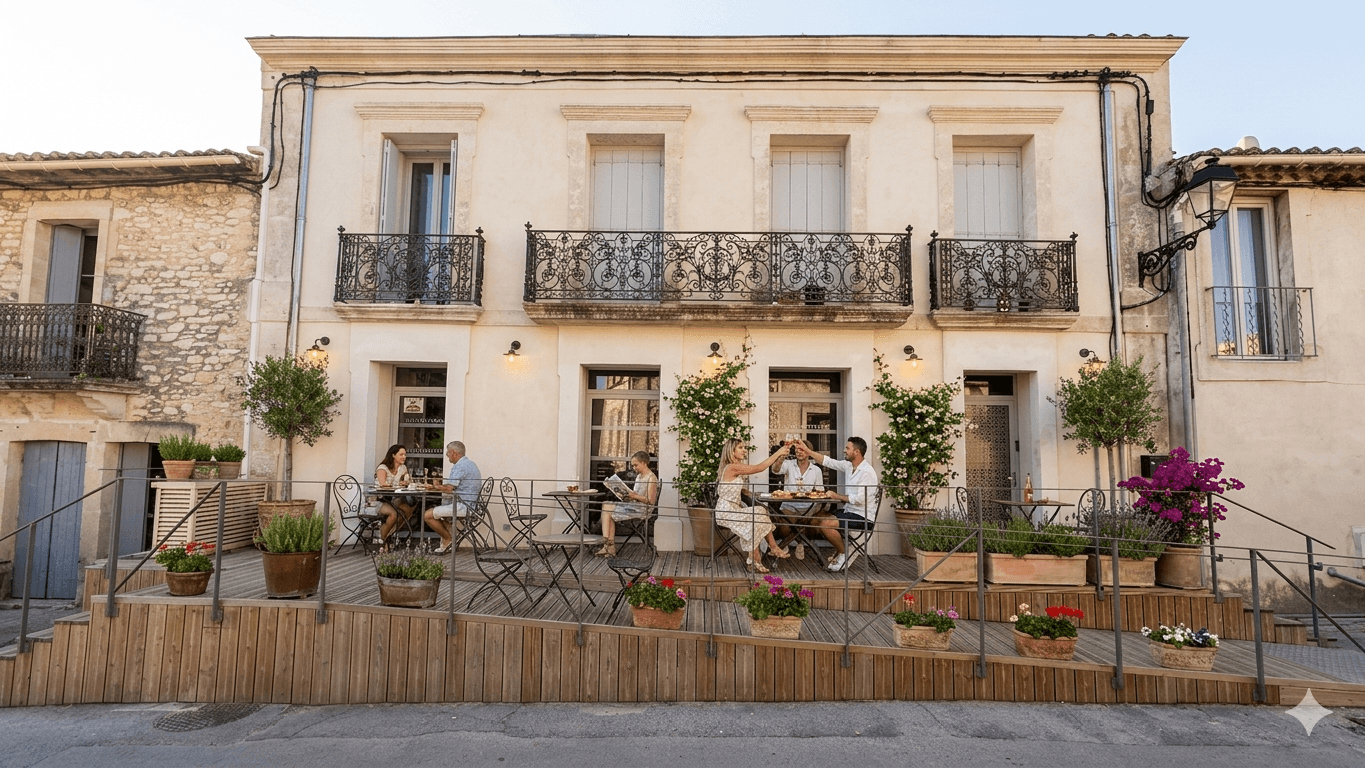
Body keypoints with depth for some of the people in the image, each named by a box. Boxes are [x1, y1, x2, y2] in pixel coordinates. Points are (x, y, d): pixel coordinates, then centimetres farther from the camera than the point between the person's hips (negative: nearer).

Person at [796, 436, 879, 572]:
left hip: (863, 517, -9)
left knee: (826, 524, -22)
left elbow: (860, 499, -25)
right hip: (850, 511, 9)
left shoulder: (867, 472, -19)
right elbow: (827, 461, 14)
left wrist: (838, 497, -13)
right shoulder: (848, 466, 7)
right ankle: (840, 552, 12)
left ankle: (845, 554, -3)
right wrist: (807, 450, 10)